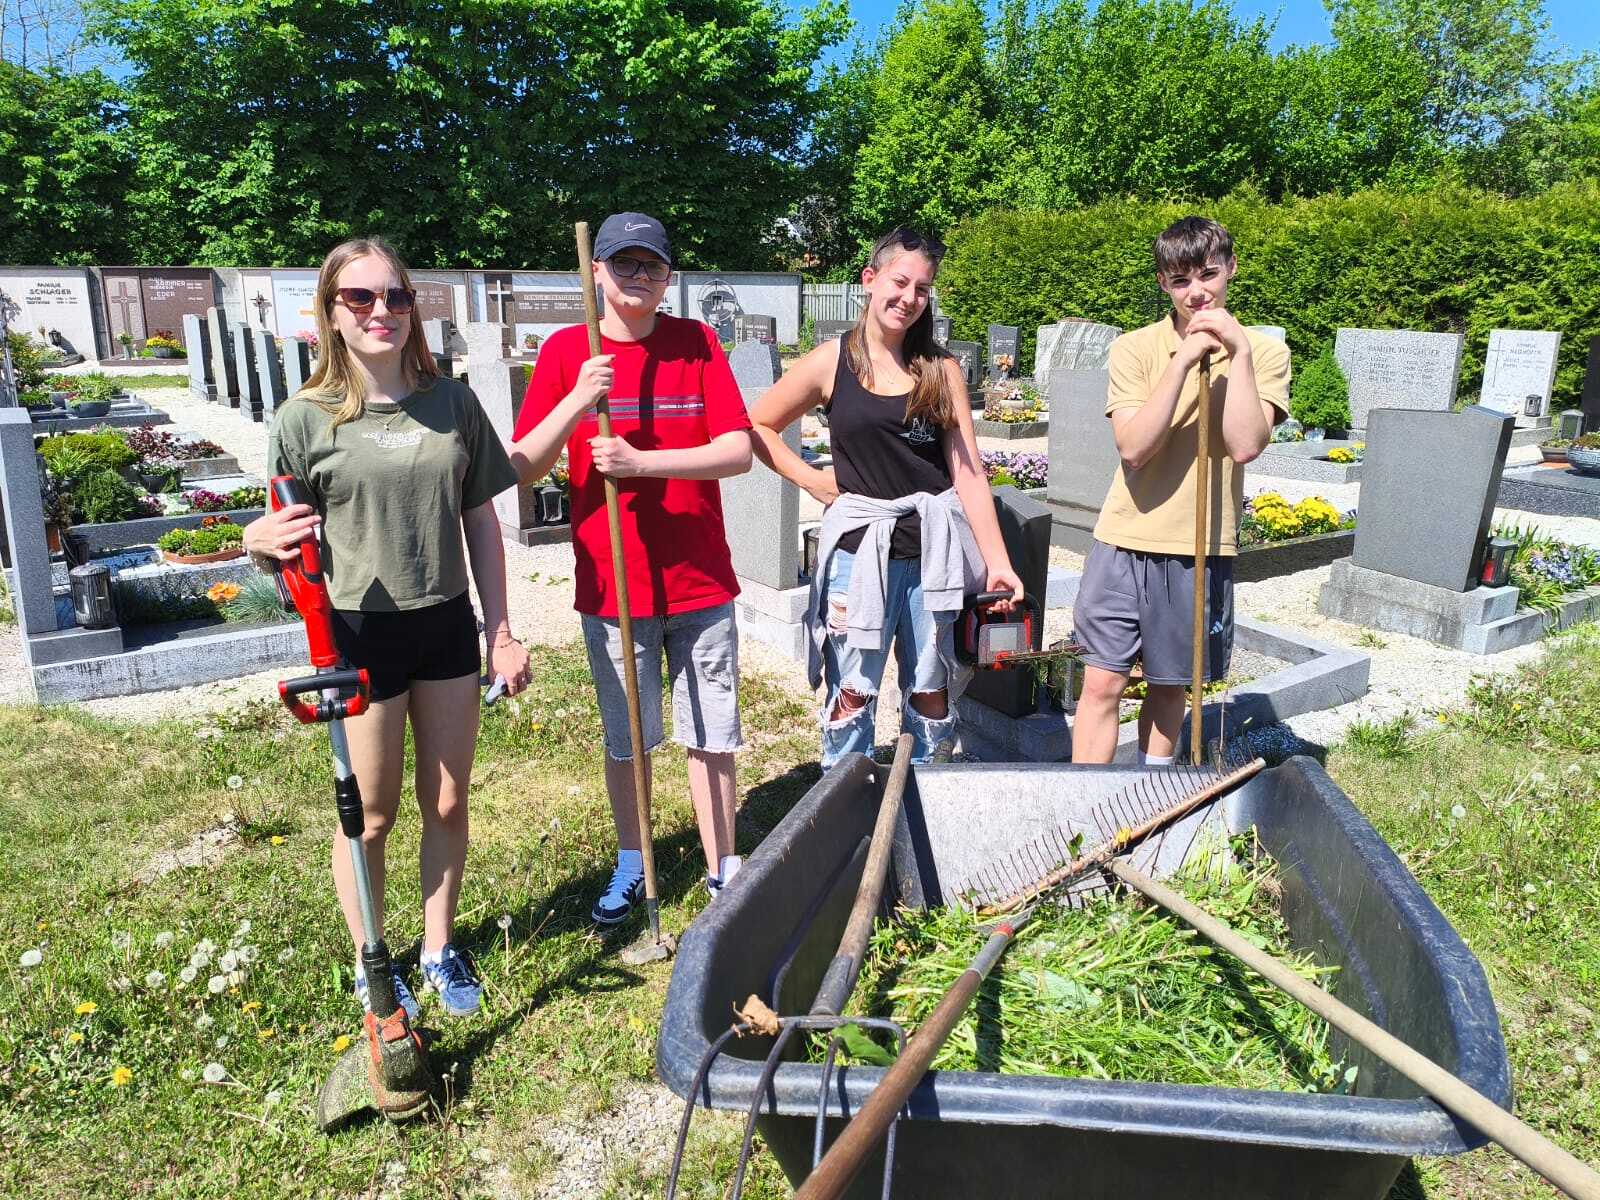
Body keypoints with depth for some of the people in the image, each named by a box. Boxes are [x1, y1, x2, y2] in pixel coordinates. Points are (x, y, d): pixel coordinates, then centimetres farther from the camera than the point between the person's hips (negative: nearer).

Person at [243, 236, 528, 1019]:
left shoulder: (451, 401, 1)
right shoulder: (306, 418, -7)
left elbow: (480, 520, 6)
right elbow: (290, 551, -4)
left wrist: (500, 631, 4)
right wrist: (259, 543, -28)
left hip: (447, 625, 3)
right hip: (360, 633, -3)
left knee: (448, 803, 14)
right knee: (371, 815, 10)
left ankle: (440, 951, 35)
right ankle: (370, 966, 33)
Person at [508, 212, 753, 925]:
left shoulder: (697, 343, 0)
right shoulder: (565, 350, 0)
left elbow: (739, 452, -10)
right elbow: (524, 466, -5)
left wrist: (640, 462, -21)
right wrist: (578, 401, -21)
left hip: (701, 578, 0)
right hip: (611, 581, 0)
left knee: (710, 735, 9)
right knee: (625, 740, 14)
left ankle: (722, 870, 25)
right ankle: (631, 866, 33)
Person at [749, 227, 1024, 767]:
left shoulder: (941, 370, 6)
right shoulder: (831, 363, 0)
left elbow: (968, 470, 2)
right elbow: (756, 427, 8)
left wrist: (997, 562, -3)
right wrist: (812, 480, -2)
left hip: (935, 548, 2)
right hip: (859, 546, -2)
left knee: (933, 693, 10)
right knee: (852, 692, 3)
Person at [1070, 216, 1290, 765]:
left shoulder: (1264, 351, 0)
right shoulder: (1134, 348, -2)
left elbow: (1245, 446, -15)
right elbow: (1133, 447, -16)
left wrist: (1239, 351, -17)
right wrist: (1184, 360, -20)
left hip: (1203, 550, 1)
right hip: (1125, 542, -1)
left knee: (1170, 684, 14)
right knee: (1102, 683, -1)